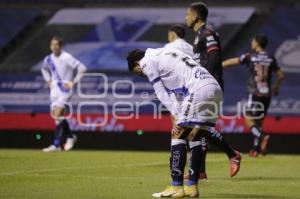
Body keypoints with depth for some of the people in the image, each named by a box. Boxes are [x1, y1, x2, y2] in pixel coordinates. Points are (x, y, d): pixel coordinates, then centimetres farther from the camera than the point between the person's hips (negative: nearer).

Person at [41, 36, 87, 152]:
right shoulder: (48, 59, 7)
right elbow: (44, 69, 30)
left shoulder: (67, 58, -13)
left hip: (65, 89, -7)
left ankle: (56, 145, -16)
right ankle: (70, 136, 28)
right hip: (54, 89, 7)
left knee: (58, 115, -16)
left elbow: (82, 68, -14)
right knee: (55, 115, 8)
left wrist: (74, 82, -14)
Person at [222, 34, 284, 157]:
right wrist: (276, 87, 30)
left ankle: (262, 136, -27)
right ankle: (256, 148, 12)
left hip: (255, 94, -5)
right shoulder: (271, 58, 7)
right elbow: (280, 76, 11)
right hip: (267, 94, 5)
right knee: (259, 120, 14)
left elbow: (232, 62, 3)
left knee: (249, 120, -2)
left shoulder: (250, 57, -4)